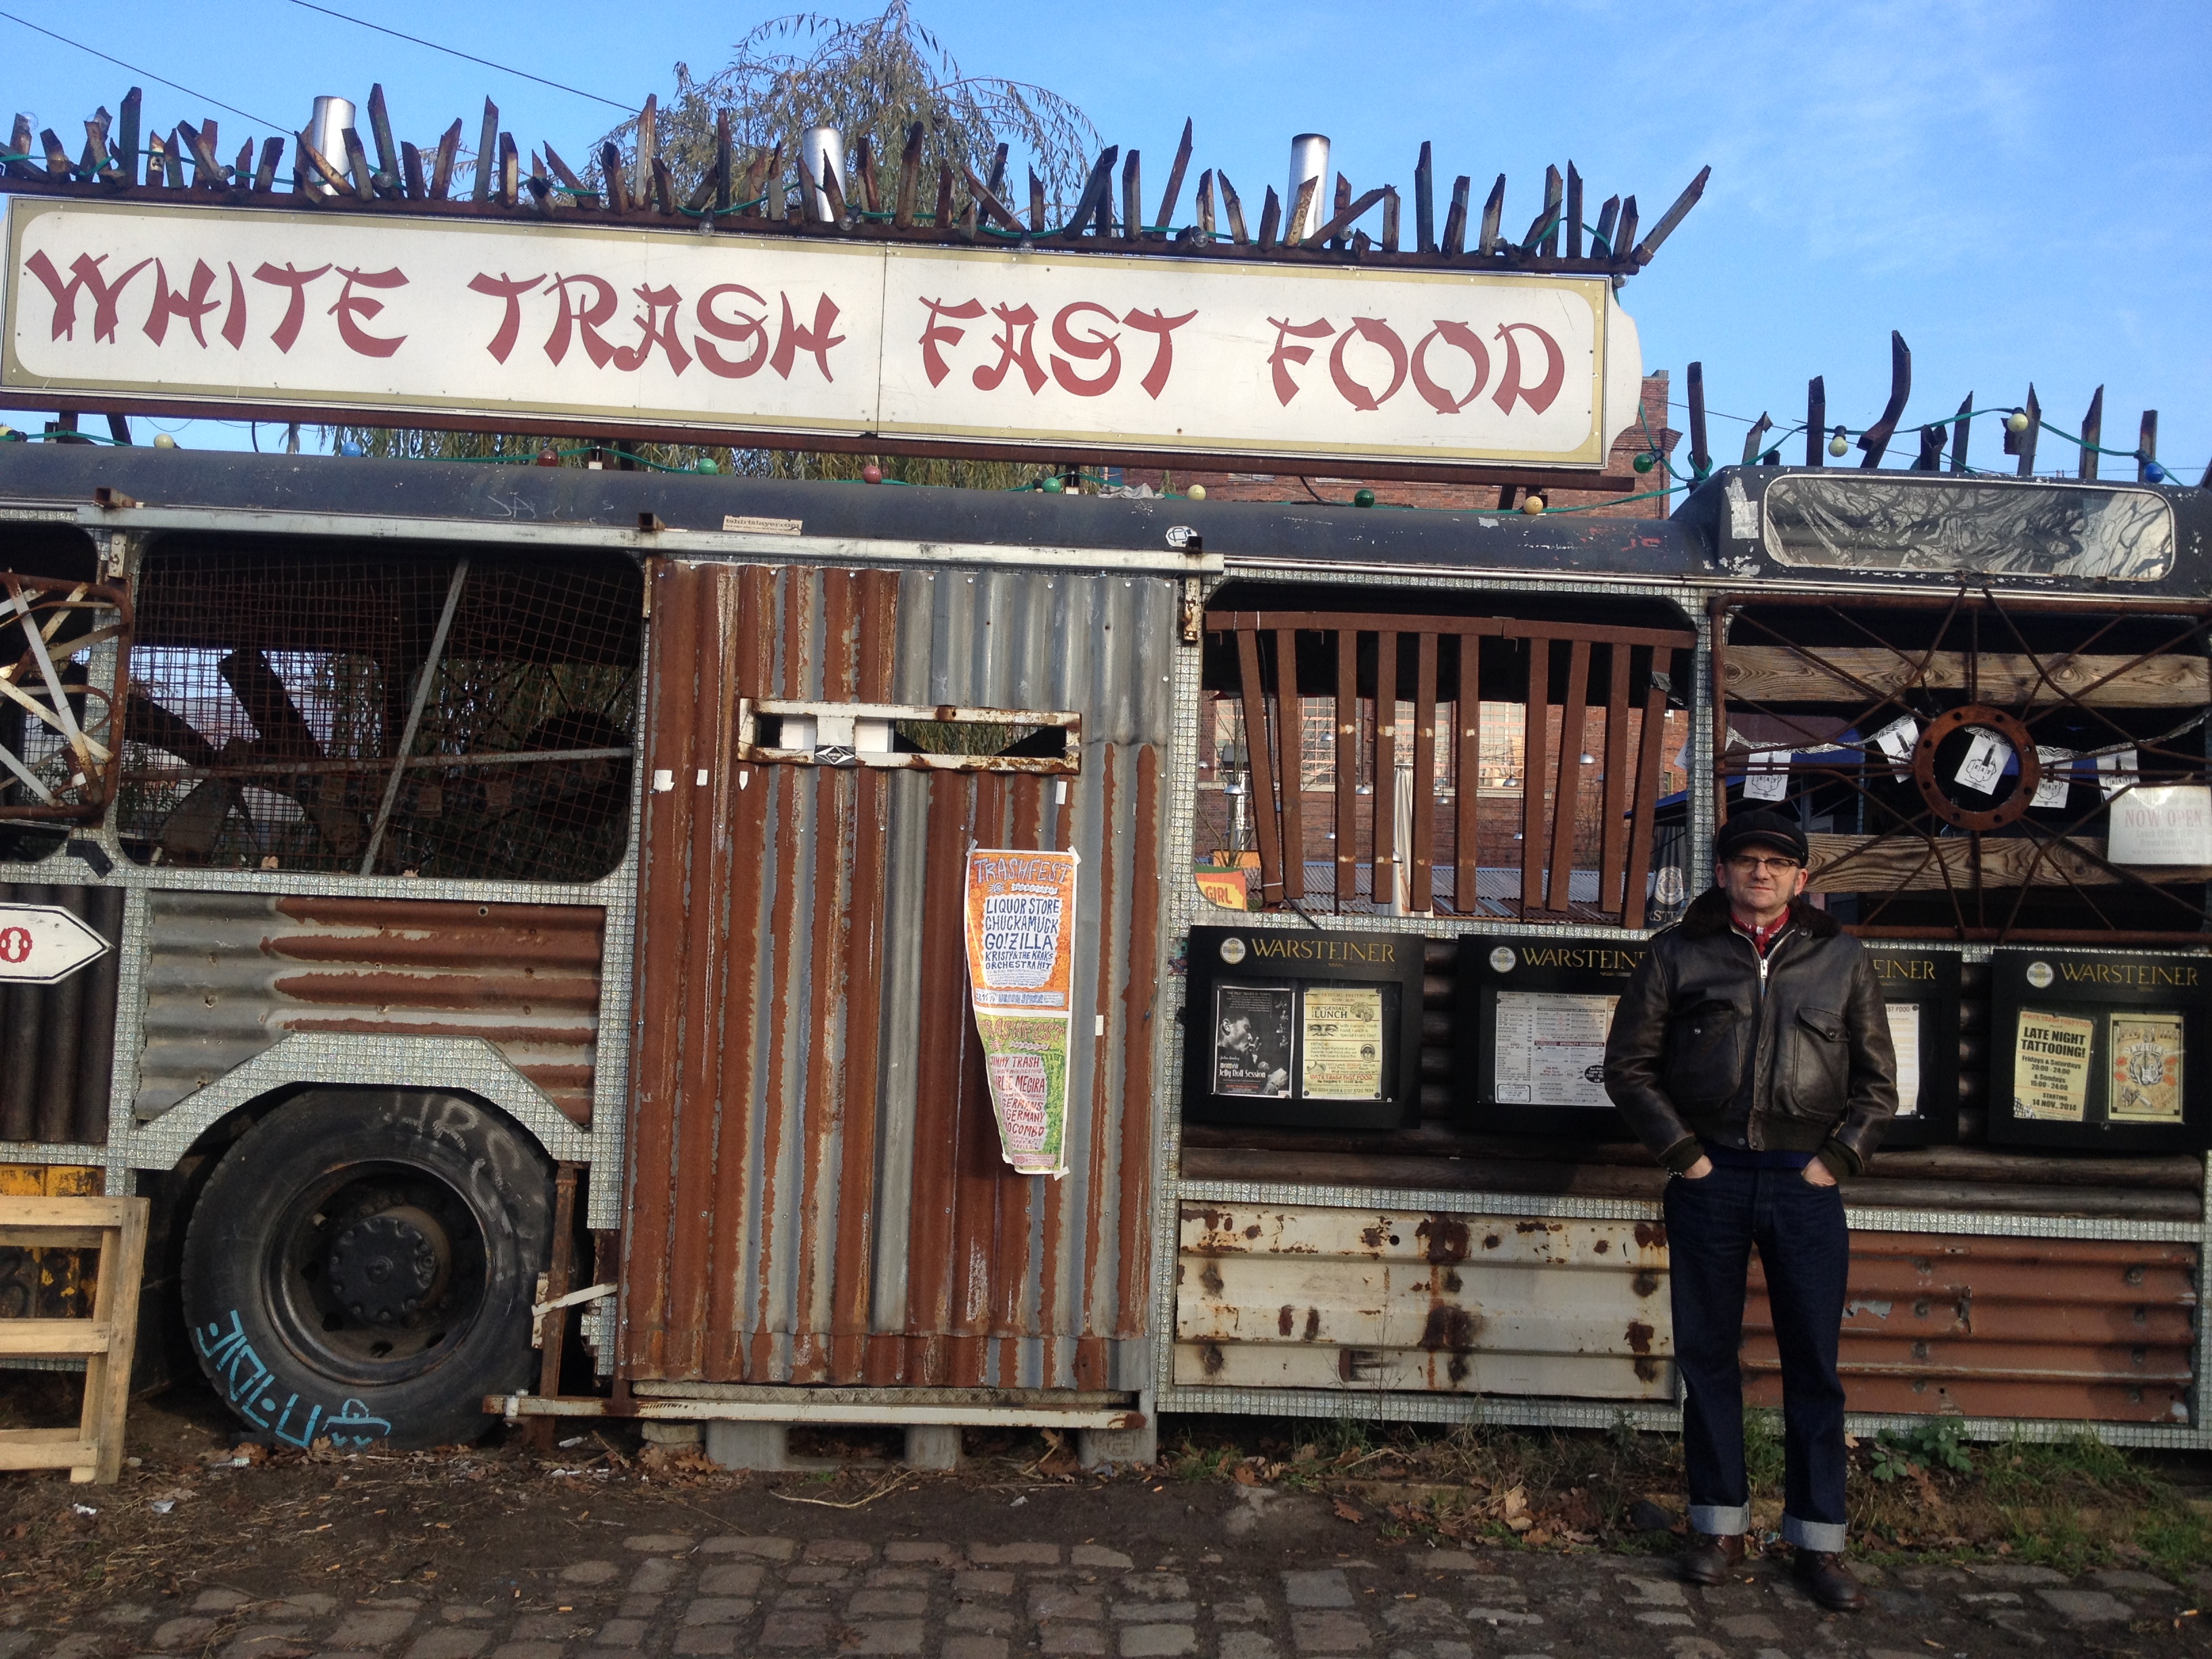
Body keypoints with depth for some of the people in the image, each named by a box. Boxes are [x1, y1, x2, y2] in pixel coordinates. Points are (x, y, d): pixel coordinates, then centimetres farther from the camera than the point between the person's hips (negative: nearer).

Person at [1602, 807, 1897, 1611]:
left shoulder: (1841, 959, 8)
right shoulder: (1678, 953, 4)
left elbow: (1877, 1081, 12)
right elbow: (1628, 1064, 5)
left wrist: (1837, 1158, 1)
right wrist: (1681, 1152, -3)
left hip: (1804, 1185, 1)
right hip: (1710, 1181, 0)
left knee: (1813, 1364, 5)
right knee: (1707, 1354, 7)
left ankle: (1818, 1540, 17)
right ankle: (1721, 1525, 21)